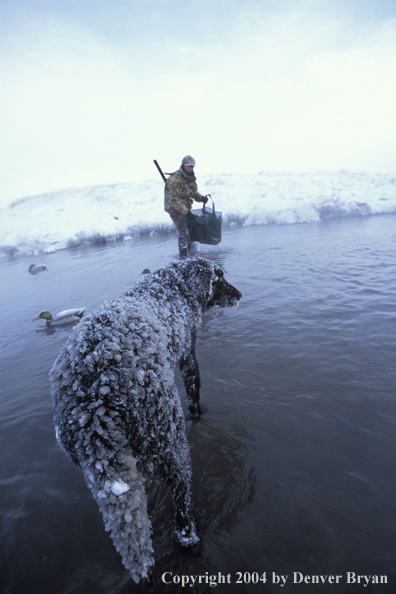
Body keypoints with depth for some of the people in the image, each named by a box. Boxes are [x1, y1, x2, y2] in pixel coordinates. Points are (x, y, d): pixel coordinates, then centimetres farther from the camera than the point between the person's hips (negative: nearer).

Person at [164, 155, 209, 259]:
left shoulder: (191, 178, 6)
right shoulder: (175, 179, -22)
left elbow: (194, 192, 14)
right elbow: (175, 199, -24)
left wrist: (201, 198, -7)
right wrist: (186, 211, -28)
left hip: (186, 208, 9)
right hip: (175, 209, -9)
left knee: (189, 232, 16)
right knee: (184, 234, -13)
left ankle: (188, 254, 32)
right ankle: (183, 258, -5)